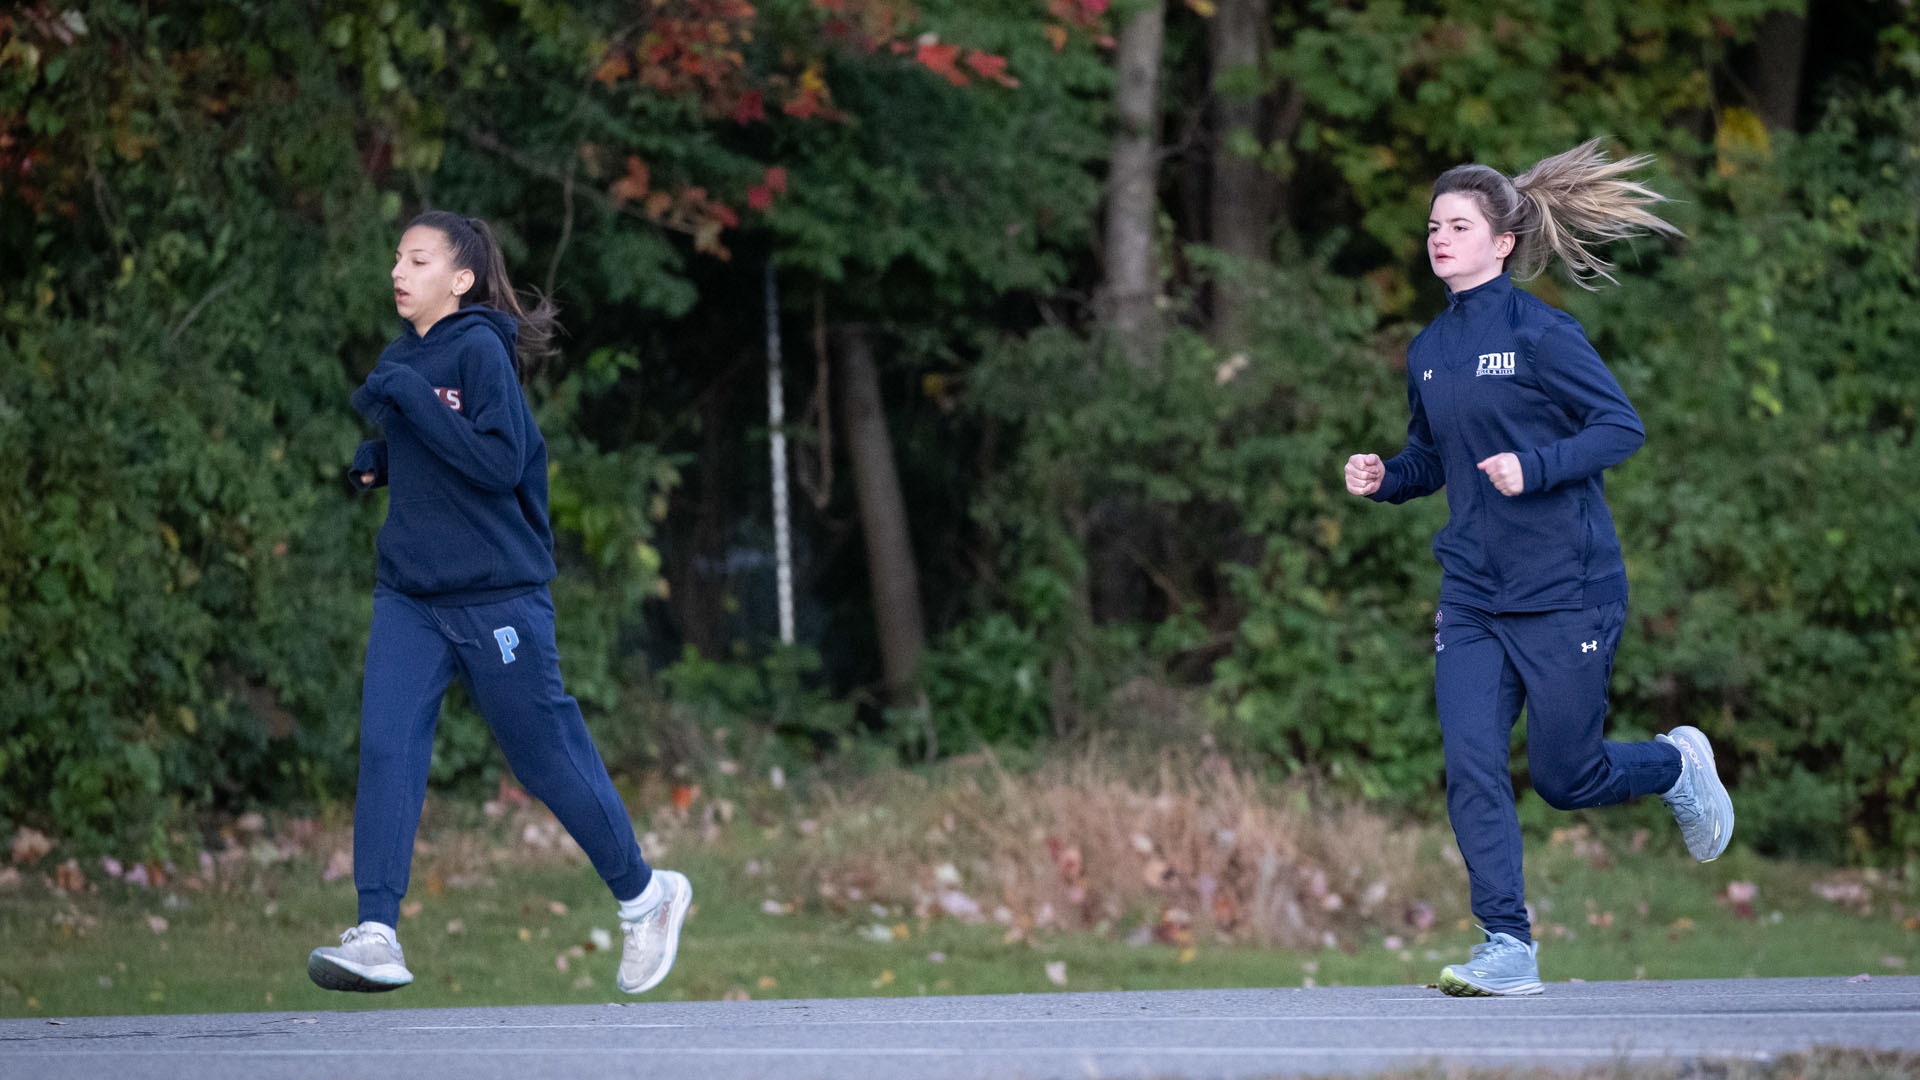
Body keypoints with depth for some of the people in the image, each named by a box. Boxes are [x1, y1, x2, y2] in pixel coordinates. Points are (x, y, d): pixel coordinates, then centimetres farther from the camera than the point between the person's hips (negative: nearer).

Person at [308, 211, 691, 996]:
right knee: (386, 748, -11)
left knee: (548, 755, 5)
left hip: (496, 597, -6)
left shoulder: (481, 352, -12)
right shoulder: (400, 357, 10)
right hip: (409, 595, 6)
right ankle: (376, 937, -16)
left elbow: (502, 463, -22)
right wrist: (379, 460, 5)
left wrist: (409, 400, -23)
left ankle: (644, 895, 27)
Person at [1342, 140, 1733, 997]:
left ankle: (1677, 766, 34)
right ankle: (1507, 948, -4)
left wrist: (1535, 467, -24)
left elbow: (1622, 426, -11)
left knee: (1565, 779, 2)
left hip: (1564, 589, -5)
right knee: (1471, 767, -8)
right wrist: (1384, 478, 1)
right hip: (1471, 596, 5)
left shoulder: (1540, 334, -10)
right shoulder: (1428, 352, 10)